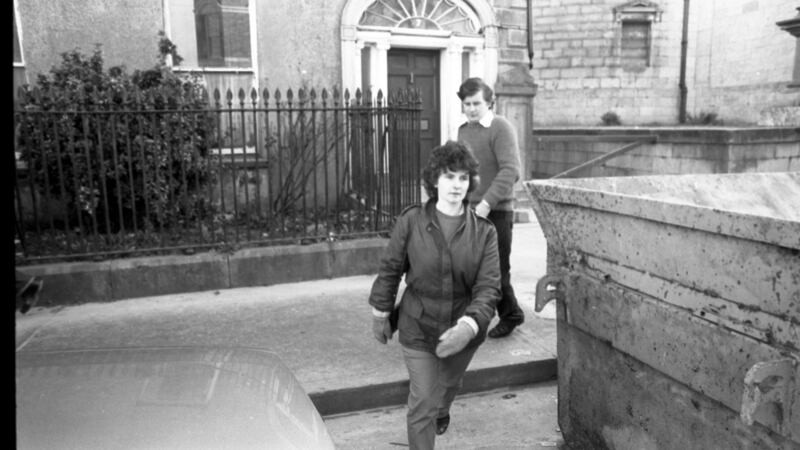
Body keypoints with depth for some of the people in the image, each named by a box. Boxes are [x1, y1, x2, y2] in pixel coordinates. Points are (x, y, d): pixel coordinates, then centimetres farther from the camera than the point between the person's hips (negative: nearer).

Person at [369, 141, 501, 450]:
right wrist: (380, 314, 4)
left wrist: (469, 325, -32)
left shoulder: (484, 232, -12)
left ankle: (441, 412, 64)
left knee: (449, 385, 28)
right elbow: (389, 270, -2)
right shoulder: (410, 221, -13)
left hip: (464, 331, 3)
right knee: (422, 404, -2)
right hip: (418, 328, -2)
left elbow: (488, 287, -17)